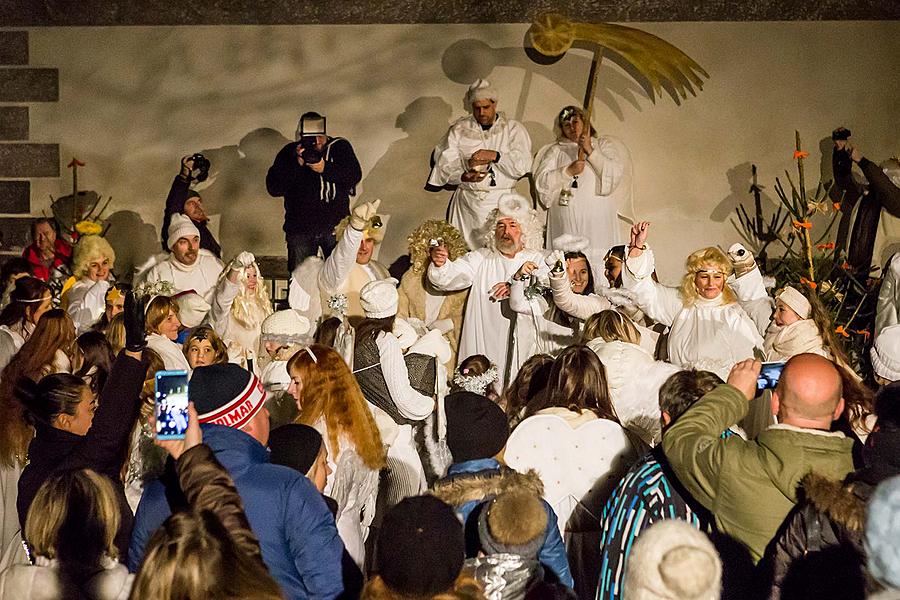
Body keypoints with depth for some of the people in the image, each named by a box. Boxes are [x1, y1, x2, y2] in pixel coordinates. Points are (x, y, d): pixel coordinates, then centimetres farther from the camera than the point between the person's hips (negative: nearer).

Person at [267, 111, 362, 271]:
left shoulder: (340, 146, 3)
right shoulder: (289, 152, 3)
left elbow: (355, 175, -10)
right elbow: (273, 188, -5)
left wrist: (326, 169, -24)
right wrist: (296, 165, -16)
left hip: (335, 224, 0)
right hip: (300, 228, 1)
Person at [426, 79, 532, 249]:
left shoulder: (513, 129, 9)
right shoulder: (459, 129, 13)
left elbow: (523, 165, -3)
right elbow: (444, 162, 3)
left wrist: (495, 156, -17)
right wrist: (463, 176, -15)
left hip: (501, 203, -1)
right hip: (467, 203, 1)